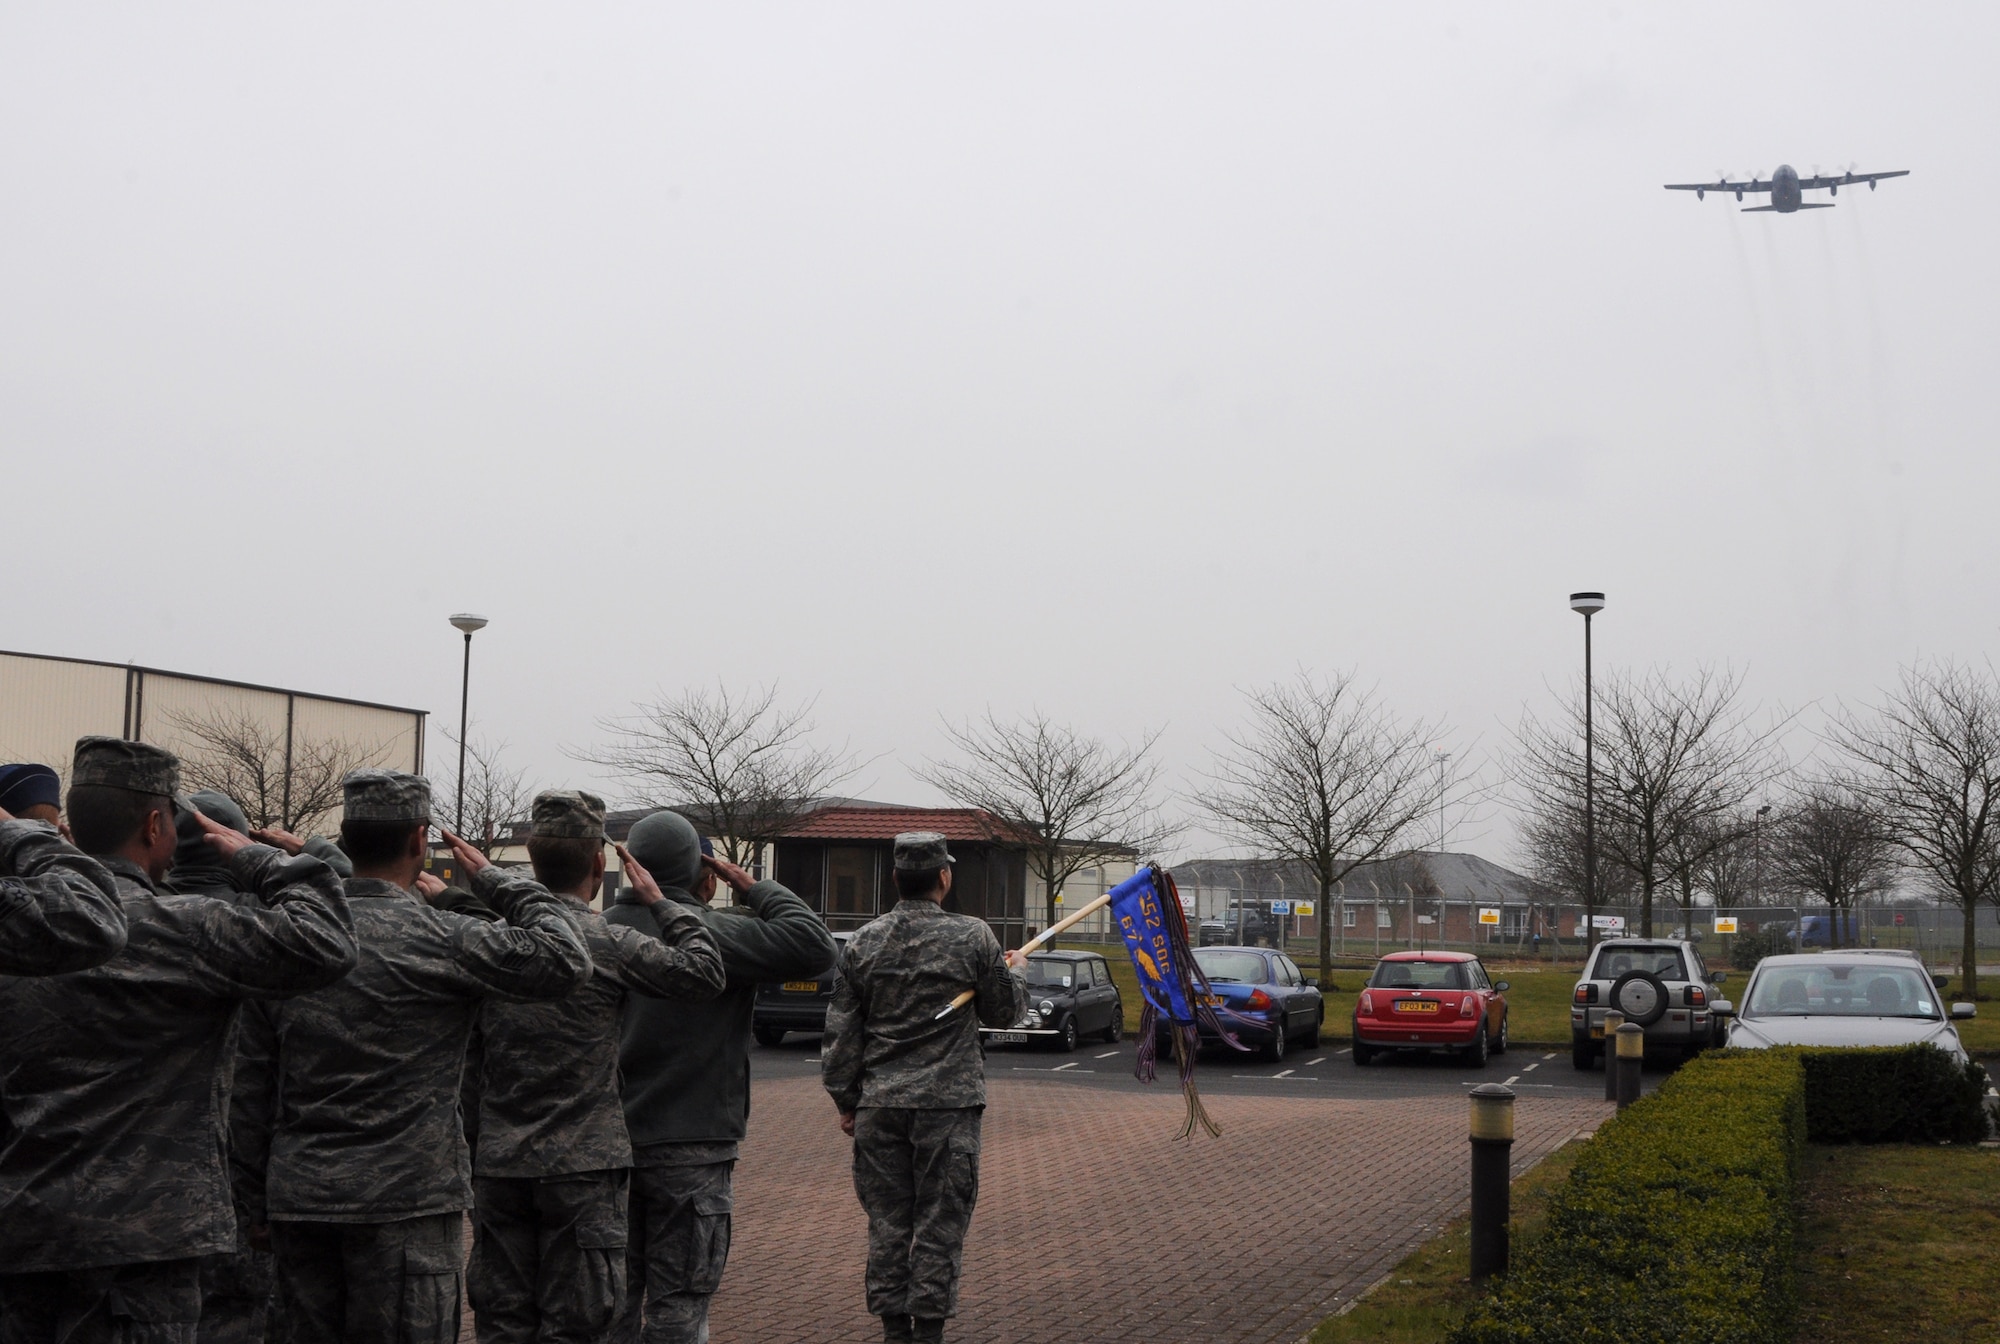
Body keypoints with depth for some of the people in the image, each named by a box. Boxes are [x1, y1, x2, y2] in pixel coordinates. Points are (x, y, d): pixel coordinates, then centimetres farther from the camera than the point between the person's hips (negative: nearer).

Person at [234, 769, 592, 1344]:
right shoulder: (441, 940, -11)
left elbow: (251, 1086, 9)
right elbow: (566, 959, -14)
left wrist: (260, 1204, 16)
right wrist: (496, 881, 0)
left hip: (298, 1203, 6)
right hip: (405, 1205, -5)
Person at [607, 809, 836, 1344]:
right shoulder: (710, 933, -16)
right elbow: (814, 946, -22)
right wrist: (756, 890, -9)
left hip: (610, 1140, 6)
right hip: (689, 1147, -6)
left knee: (616, 1296, 16)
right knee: (678, 1301, 1)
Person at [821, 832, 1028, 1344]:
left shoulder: (864, 942, 3)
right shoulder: (972, 937, -7)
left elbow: (840, 1031, 5)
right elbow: (1004, 1010, 5)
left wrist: (846, 1100, 14)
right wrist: (1018, 970, 25)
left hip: (880, 1105, 3)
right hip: (949, 1104, -3)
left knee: (887, 1223, 11)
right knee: (940, 1225, 4)